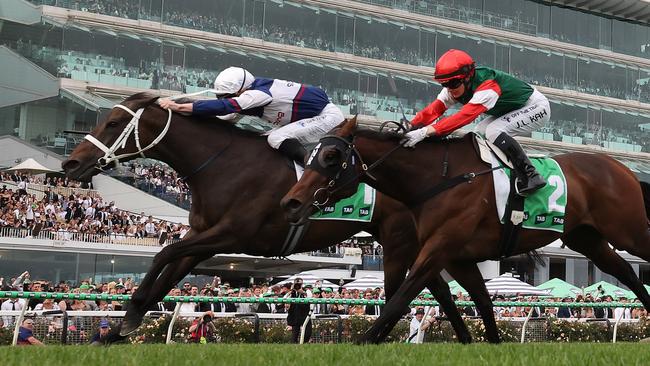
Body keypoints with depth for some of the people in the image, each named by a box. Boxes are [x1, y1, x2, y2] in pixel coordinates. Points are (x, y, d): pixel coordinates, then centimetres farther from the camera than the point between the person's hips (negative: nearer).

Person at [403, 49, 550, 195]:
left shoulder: (487, 88, -36)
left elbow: (464, 116, -47)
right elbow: (434, 109, -17)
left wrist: (426, 131, -55)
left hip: (537, 107, -9)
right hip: (511, 110, 9)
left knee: (493, 131, -26)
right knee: (479, 133, -4)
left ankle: (530, 176, -22)